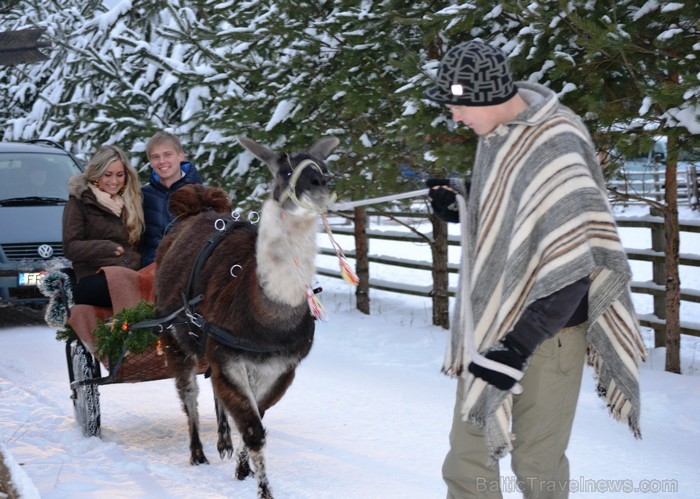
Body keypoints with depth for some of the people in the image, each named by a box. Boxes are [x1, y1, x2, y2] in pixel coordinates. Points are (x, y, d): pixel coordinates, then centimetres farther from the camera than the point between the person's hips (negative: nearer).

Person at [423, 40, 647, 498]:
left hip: (545, 328, -8)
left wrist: (520, 347, -27)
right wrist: (460, 201, 0)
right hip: (490, 323, 8)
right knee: (468, 447, 11)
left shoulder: (554, 150, -24)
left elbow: (573, 268, -26)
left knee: (536, 461, 2)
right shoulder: (497, 133, 2)